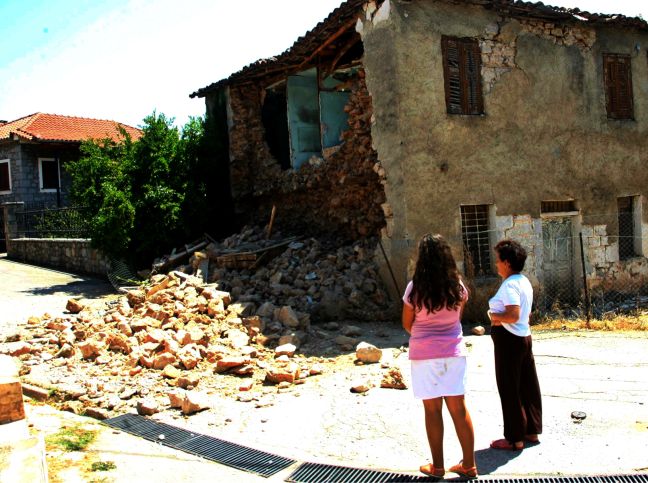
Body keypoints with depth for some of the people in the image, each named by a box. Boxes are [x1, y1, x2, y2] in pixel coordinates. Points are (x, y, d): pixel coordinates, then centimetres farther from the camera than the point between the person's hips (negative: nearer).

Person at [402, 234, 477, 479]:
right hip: (454, 351, 3)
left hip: (424, 355, -3)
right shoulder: (458, 286, -4)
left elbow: (407, 324, -1)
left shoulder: (415, 288, -12)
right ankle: (469, 464, 17)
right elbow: (457, 318, 9)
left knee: (432, 409, 6)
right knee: (458, 407, 10)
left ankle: (437, 466, 15)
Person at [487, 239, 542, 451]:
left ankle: (514, 438, 9)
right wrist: (499, 318, 5)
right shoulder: (524, 281, 12)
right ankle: (531, 431, 26)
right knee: (527, 385, 15)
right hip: (524, 337, 10)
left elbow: (513, 315, -29)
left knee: (509, 389, 0)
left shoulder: (510, 285, -19)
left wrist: (493, 315, -12)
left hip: (509, 340, -10)